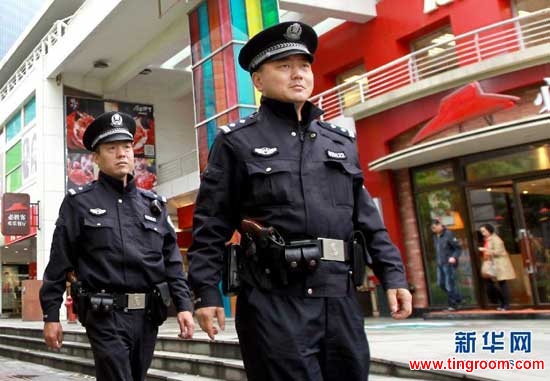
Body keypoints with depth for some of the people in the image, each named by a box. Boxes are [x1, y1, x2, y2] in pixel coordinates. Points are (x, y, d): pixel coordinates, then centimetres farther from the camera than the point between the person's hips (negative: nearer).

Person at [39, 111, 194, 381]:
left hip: (149, 314, 5)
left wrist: (183, 304, 1)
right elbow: (59, 262, 1)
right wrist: (50, 314, -2)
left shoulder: (153, 203, 12)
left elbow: (172, 260, 10)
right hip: (106, 315, -4)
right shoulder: (79, 202, 1)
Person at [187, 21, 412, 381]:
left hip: (341, 296, 5)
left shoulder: (341, 141, 16)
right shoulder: (237, 141, 3)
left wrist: (393, 273, 8)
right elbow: (211, 224, 0)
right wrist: (206, 292, -7)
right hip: (275, 298, -5)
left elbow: (367, 218, 16)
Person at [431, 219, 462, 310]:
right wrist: (437, 260, 11)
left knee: (450, 284, -5)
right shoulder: (435, 236, 11)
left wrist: (454, 257, -25)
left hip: (449, 263, -8)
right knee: (441, 284, 11)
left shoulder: (448, 234, -13)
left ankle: (452, 304, 9)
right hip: (440, 264, 8)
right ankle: (457, 299, 25)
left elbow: (458, 248, -12)